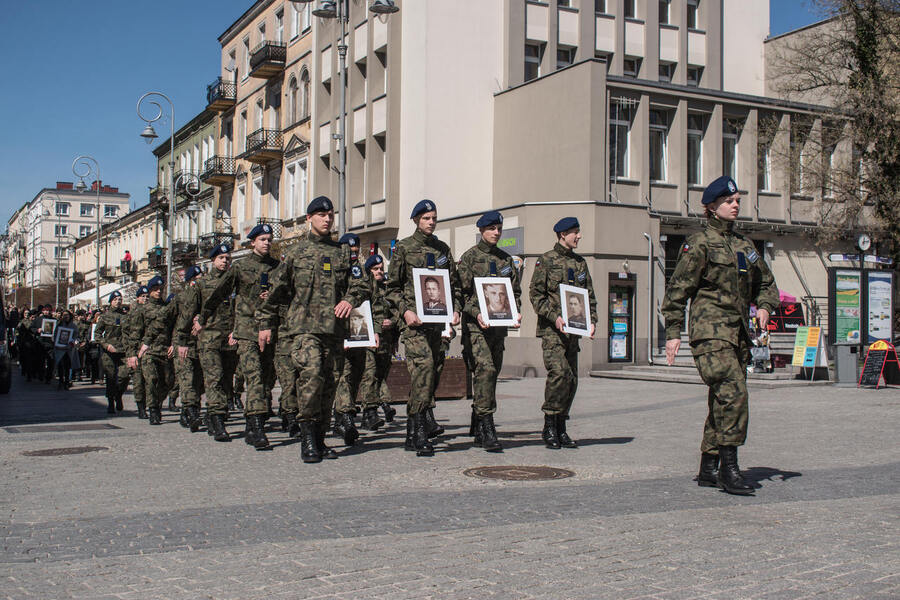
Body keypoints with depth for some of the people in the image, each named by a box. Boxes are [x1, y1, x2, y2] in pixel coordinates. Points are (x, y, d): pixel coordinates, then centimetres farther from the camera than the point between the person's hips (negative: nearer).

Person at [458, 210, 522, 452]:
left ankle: (476, 429, 19)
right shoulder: (470, 257, 0)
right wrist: (477, 313, -19)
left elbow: (515, 291, 20)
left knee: (493, 373, 8)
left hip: (499, 324, 6)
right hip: (475, 324, -6)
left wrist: (514, 312, 2)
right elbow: (462, 292, -5)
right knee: (485, 369, -19)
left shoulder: (506, 259, 17)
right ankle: (487, 429, -20)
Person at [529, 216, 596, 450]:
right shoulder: (546, 260, 0)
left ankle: (561, 429, 14)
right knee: (559, 373, -19)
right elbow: (535, 294, -5)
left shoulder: (581, 263, 16)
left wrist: (591, 321, 4)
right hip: (551, 329, -6)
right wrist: (554, 317, -16)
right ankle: (549, 427, -8)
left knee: (572, 379, 4)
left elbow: (590, 296, 20)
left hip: (573, 330, 6)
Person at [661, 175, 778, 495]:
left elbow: (766, 283, 29)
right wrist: (673, 332, -11)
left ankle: (708, 469, 18)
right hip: (710, 329, -7)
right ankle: (729, 468, -13)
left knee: (722, 401, 9)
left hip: (738, 332, 7)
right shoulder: (699, 244, -3)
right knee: (733, 392, -19)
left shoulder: (744, 245, 18)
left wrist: (764, 306, 8)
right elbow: (677, 289, -6)